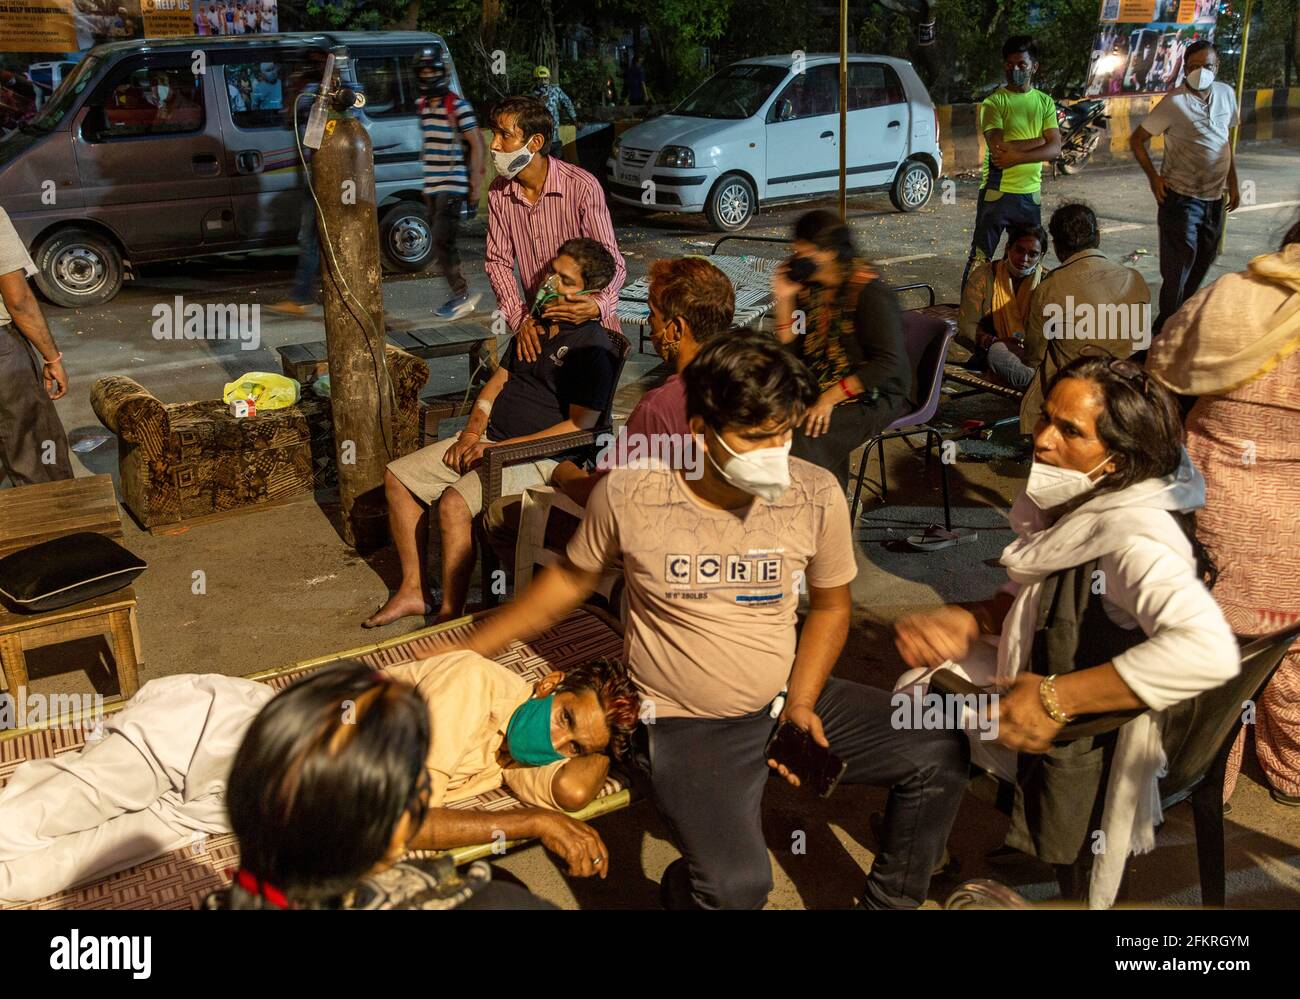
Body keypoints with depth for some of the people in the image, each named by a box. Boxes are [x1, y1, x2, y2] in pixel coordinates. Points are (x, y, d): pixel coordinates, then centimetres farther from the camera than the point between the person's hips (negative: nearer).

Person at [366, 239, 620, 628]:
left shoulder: (593, 348, -14)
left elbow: (580, 424, -20)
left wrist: (502, 448, -19)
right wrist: (472, 432, 0)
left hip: (539, 455, -9)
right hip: (487, 440, 9)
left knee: (454, 503, -31)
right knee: (397, 477, 3)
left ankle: (450, 616, -17)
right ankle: (413, 591, 9)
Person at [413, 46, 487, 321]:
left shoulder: (458, 105, -10)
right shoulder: (422, 105, 12)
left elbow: (476, 144, -9)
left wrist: (476, 184, -13)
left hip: (453, 183, -8)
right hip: (432, 185, 8)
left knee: (441, 242, -12)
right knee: (443, 244, 9)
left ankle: (461, 295, -4)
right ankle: (461, 295, 17)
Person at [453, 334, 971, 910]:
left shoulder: (816, 495, -10)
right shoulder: (629, 494, -16)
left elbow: (830, 605, 6)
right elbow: (570, 580, 2)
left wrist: (801, 701, -7)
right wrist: (466, 650, 3)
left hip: (786, 697, 4)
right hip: (686, 725, -4)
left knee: (941, 754, -4)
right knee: (736, 886, -27)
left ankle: (889, 901, 20)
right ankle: (682, 889, 12)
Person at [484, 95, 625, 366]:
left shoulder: (582, 187, -16)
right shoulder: (498, 191, 0)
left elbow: (613, 262, -15)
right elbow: (497, 261, 2)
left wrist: (598, 305, -36)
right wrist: (520, 319, -13)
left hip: (590, 324, -5)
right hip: (537, 323, 5)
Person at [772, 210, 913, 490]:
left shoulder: (871, 294, -18)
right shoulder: (808, 287, 4)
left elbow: (889, 362, -22)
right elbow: (790, 348, 7)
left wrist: (831, 397, -24)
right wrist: (784, 299, -6)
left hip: (874, 396, -7)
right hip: (820, 386, 7)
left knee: (805, 439, -29)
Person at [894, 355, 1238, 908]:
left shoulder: (1132, 539, -32)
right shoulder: (1079, 506, -6)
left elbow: (1210, 651, -47)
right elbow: (1027, 598, 8)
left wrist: (1056, 697, -40)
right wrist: (968, 620, -13)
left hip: (1084, 754, -8)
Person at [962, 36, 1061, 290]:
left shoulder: (1045, 102, 8)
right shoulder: (994, 102, -4)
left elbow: (1054, 149, -4)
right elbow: (998, 146, -20)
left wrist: (1016, 156, -18)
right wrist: (1039, 140, -12)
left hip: (1030, 194, 4)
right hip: (997, 192, -4)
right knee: (980, 258, -3)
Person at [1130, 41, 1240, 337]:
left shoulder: (1226, 94, 5)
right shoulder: (1175, 102, -14)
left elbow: (1227, 141, 16)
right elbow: (1136, 139, -8)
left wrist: (1233, 183, 14)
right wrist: (1153, 177, -14)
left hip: (1214, 198, 6)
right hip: (1181, 197, -6)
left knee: (1203, 262, 15)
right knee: (1178, 267, -3)